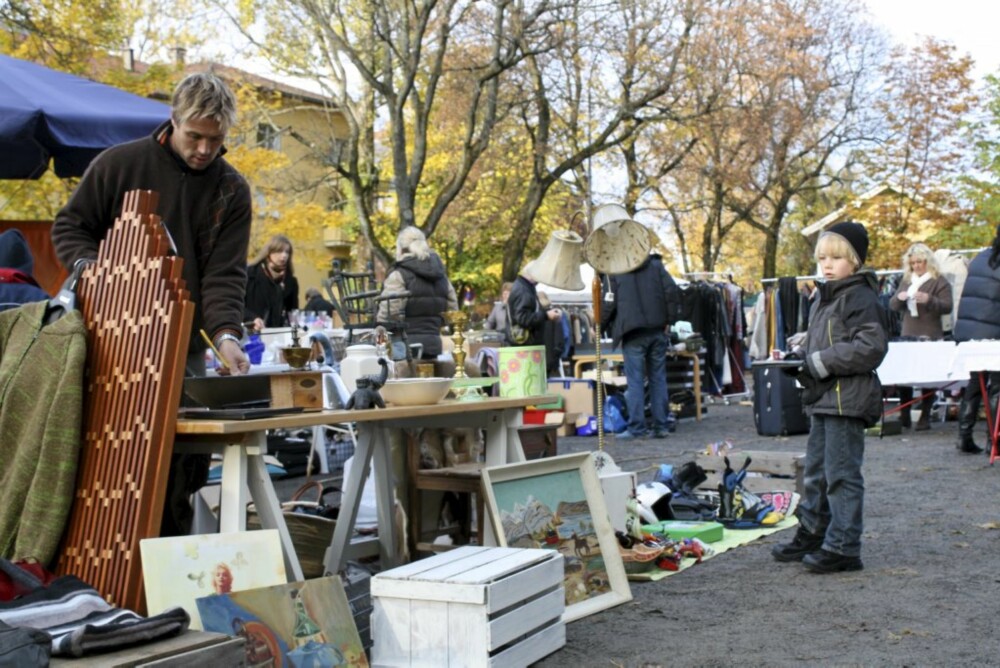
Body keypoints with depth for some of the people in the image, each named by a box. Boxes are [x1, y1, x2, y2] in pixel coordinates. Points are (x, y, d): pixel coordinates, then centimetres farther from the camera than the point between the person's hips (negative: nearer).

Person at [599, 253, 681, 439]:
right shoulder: (656, 265, 9)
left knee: (635, 381, -2)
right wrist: (669, 320, 6)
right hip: (657, 331, 3)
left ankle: (637, 428, -5)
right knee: (658, 378, 8)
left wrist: (598, 328, 12)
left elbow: (608, 303, -1)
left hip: (633, 333, -3)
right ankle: (661, 426, 9)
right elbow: (672, 291, -1)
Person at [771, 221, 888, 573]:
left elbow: (870, 346, -21)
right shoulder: (822, 297, 16)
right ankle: (811, 536, 29)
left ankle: (843, 547, 2)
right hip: (823, 399, 10)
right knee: (815, 471, 17)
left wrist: (819, 362, -19)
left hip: (847, 400, -10)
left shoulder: (860, 297, -12)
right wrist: (797, 356, 6)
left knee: (841, 473, -5)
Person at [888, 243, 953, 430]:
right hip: (907, 335, 5)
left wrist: (928, 299, -26)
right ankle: (904, 415, 11)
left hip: (929, 337, -5)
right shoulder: (906, 281, 14)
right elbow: (893, 306, 13)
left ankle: (925, 417, 6)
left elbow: (947, 307, -9)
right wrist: (899, 297, -9)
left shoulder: (939, 281, -2)